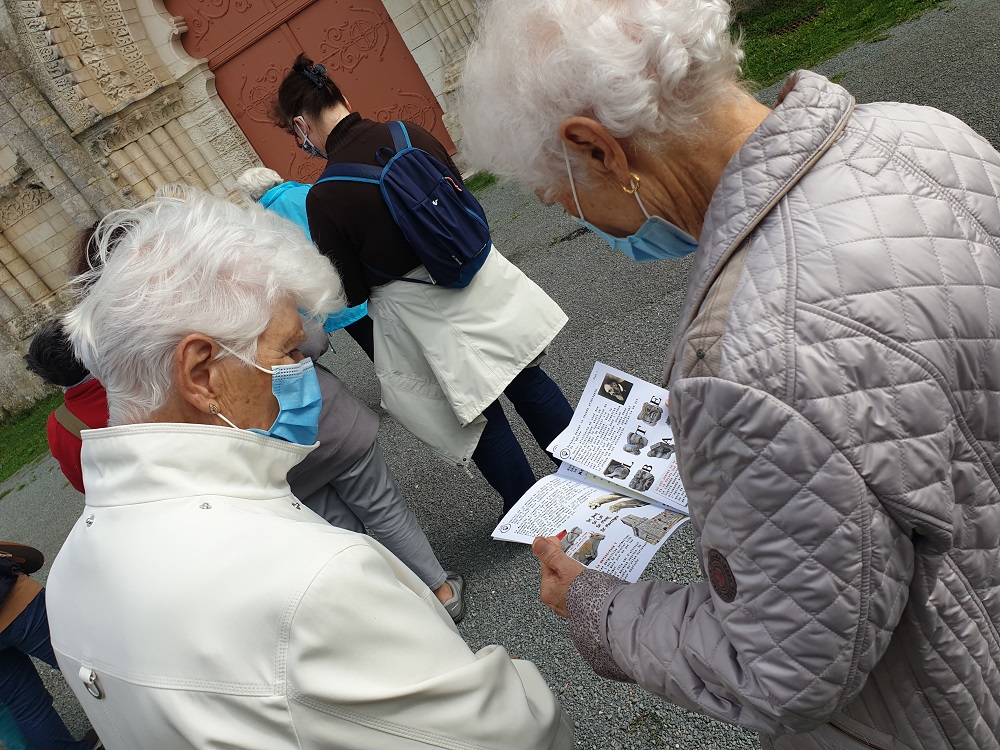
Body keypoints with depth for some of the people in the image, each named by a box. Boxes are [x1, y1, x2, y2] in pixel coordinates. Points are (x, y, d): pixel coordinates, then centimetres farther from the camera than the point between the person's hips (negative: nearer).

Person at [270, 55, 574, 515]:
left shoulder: (324, 198, -18)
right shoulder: (411, 133, -4)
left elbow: (351, 293, -10)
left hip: (422, 314, -4)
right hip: (481, 277, 5)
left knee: (478, 413, 14)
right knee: (527, 379, 19)